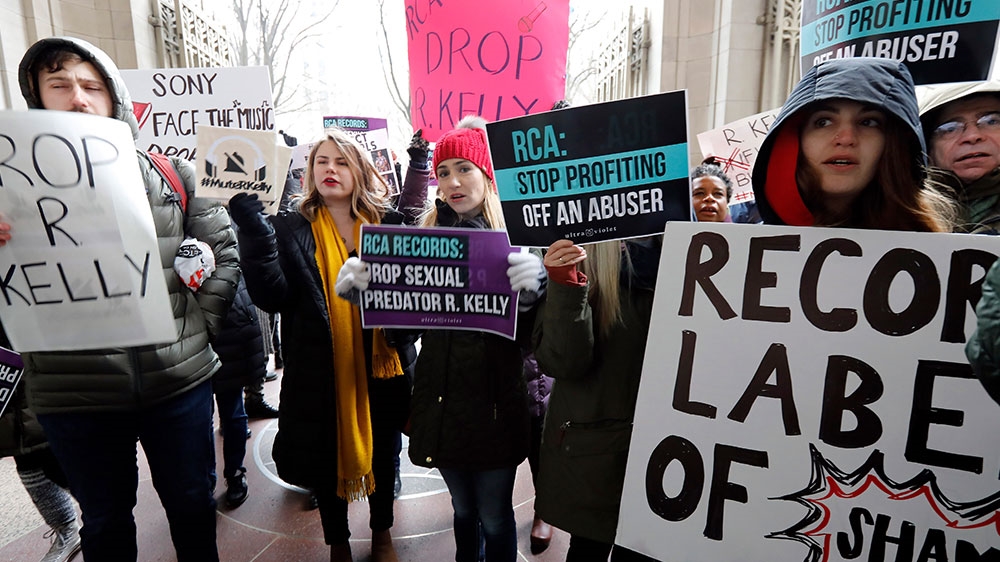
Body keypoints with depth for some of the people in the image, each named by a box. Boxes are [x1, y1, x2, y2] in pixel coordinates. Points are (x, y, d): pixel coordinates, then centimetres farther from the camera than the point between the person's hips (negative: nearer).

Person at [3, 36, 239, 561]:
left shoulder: (171, 173, 3)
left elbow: (223, 253, 5)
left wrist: (196, 326, -1)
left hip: (178, 379, 0)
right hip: (74, 394, 0)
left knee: (192, 504, 18)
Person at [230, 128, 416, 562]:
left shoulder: (387, 224, 2)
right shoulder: (291, 229, -2)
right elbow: (272, 296, -16)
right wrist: (252, 227, -25)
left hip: (382, 365, 2)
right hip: (322, 372, -1)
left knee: (383, 453, 18)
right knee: (327, 457, 14)